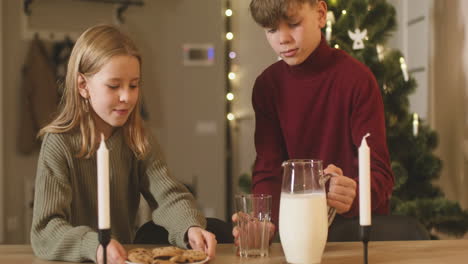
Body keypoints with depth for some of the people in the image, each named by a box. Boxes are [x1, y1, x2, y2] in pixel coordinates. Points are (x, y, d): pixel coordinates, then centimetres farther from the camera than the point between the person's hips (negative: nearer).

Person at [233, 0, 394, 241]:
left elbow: (379, 172, -13)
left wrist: (352, 196, -36)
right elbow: (267, 172, -2)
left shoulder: (356, 79, -10)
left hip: (359, 219, -2)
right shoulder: (267, 85, 1)